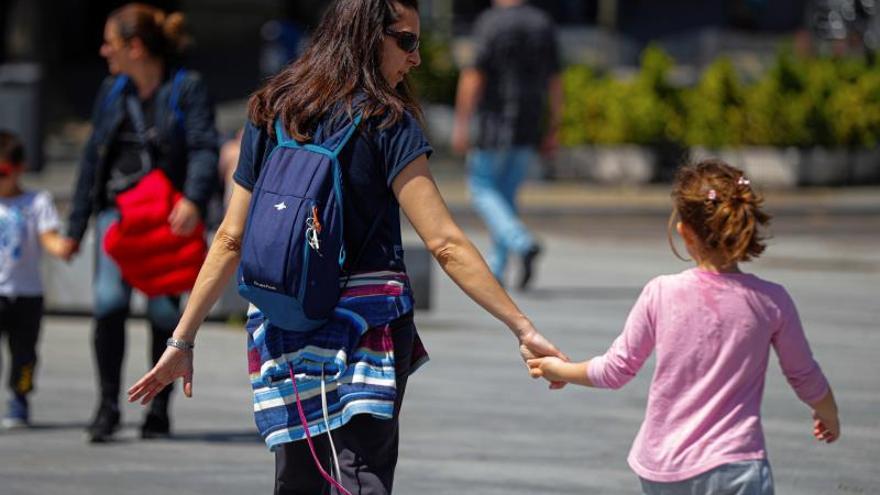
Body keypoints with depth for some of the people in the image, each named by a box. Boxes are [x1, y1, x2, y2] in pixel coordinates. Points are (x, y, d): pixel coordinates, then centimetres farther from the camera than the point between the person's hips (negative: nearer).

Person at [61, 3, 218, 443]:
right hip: (117, 208, 3)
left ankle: (159, 411, 14)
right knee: (109, 299, -15)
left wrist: (193, 199, -29)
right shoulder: (112, 92, 13)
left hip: (168, 214, -3)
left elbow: (204, 148, -11)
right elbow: (92, 157, 17)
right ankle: (107, 406, -8)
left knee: (164, 309, -2)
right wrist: (76, 227, 17)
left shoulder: (187, 88, -3)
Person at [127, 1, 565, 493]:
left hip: (280, 322, 5)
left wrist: (182, 342, 12)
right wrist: (524, 328, -13)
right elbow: (445, 244, -13)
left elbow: (231, 240, 8)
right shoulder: (386, 121, -7)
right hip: (370, 318, -5)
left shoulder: (270, 115, 8)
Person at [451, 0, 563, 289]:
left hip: (495, 122, -5)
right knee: (506, 192, 14)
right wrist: (553, 129, 14)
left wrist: (461, 124, -13)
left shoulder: (490, 23, -10)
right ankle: (495, 270, 13)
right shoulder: (543, 24, 7)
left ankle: (523, 243, -19)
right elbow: (554, 81, 9)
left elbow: (473, 76, -15)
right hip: (528, 129, 5)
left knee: (483, 188, 4)